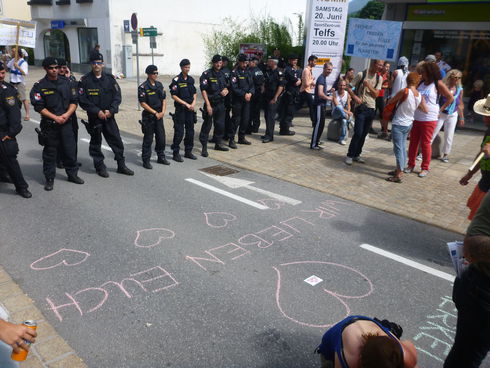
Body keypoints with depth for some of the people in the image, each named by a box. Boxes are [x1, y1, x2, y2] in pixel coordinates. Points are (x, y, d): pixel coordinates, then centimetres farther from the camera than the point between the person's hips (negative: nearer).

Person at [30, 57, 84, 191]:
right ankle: (49, 178, 15)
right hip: (49, 125, -3)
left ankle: (72, 174, 23)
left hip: (67, 123, 3)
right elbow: (39, 107, -9)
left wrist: (67, 114, -9)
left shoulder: (66, 82, 8)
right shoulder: (39, 86, -4)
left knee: (70, 149, 7)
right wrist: (55, 117, -15)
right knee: (50, 152, 5)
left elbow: (74, 101, 7)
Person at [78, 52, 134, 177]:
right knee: (96, 142, 6)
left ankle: (121, 166, 15)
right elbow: (83, 100, -7)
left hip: (109, 116, 2)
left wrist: (110, 110, -12)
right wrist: (97, 112, -15)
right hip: (94, 117, -2)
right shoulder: (85, 80, -3)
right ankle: (100, 167, 18)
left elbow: (117, 96, 2)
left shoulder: (110, 78, 5)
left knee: (117, 141, 4)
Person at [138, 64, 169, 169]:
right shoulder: (143, 87, -11)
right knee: (148, 139, 0)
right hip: (148, 116, -6)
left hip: (159, 116, 6)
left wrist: (163, 112, -2)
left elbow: (164, 99, 12)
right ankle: (146, 161, 9)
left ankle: (161, 157, 26)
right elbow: (143, 103, -13)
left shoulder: (159, 85, 8)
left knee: (161, 137, 11)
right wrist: (155, 113, -12)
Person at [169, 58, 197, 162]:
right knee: (179, 132, -4)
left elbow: (194, 93, 18)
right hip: (180, 109, -6)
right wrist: (186, 104, -15)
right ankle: (176, 153, 5)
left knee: (190, 131, 10)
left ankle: (188, 152, 22)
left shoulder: (191, 79, 10)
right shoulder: (176, 80, -8)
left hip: (190, 109, 6)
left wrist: (193, 103, -1)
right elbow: (174, 96, -12)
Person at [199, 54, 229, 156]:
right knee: (207, 125, -5)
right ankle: (204, 147, 0)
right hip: (210, 103, -6)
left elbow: (225, 87, 24)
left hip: (220, 104, 6)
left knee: (220, 124, 13)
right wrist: (208, 105, -19)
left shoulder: (222, 74, 13)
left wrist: (225, 90, -2)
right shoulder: (206, 74, -8)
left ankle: (218, 144, 28)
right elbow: (203, 90, -13)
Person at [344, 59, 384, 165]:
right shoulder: (361, 75, -6)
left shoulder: (379, 78, 7)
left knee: (364, 134, 8)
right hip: (361, 107, -5)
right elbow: (349, 87, -3)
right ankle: (350, 155, 1)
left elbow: (376, 94, 0)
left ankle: (357, 154, 20)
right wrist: (355, 97, -17)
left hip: (371, 109, 5)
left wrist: (369, 85, -15)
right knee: (358, 133, -10)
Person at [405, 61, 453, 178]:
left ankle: (425, 168, 12)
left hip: (429, 119, -4)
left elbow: (450, 98, 1)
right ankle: (411, 164, 19)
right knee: (413, 142, 7)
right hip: (416, 117, 4)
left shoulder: (438, 84, -4)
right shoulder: (420, 83, 8)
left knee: (425, 143, 2)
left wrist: (440, 109, -1)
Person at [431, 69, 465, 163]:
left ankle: (445, 154, 19)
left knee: (449, 136, 7)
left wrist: (462, 117, 12)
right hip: (441, 113, -4)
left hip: (453, 115, 4)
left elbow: (460, 104, 10)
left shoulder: (459, 89, 2)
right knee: (433, 133, -3)